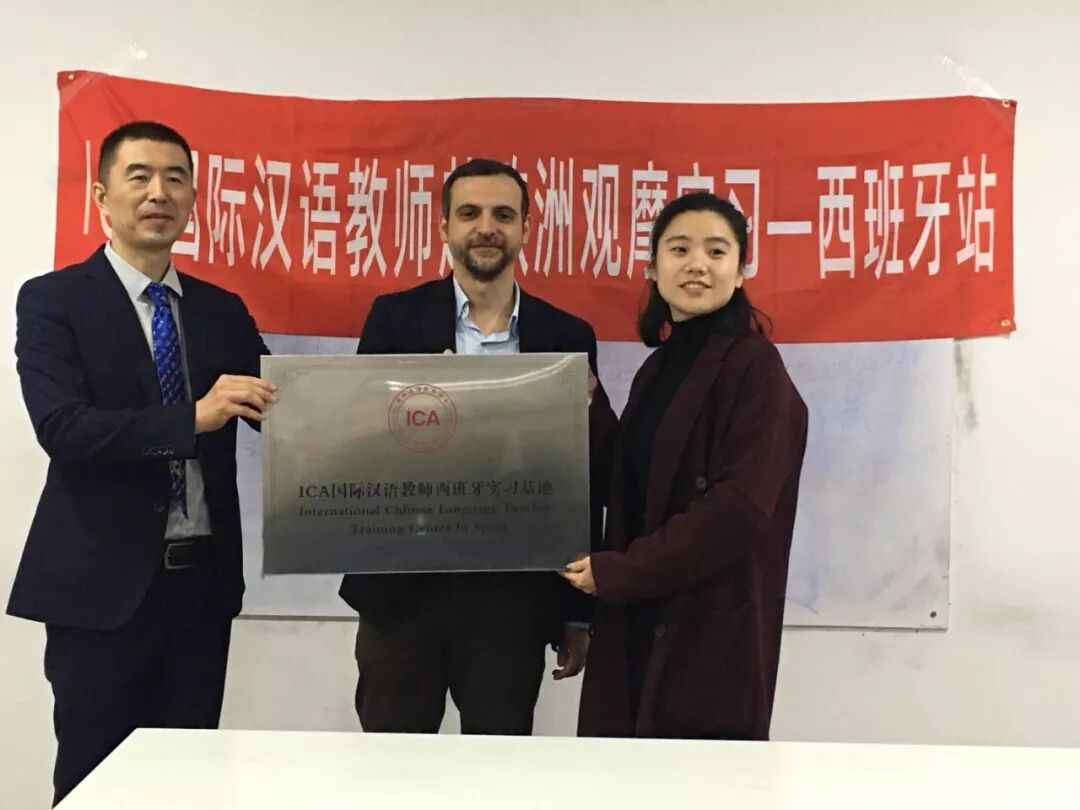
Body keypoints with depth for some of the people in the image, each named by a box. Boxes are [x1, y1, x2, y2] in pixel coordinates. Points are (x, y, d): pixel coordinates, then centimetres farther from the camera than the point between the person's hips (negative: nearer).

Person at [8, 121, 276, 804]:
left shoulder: (224, 311, 11)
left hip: (203, 579, 4)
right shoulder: (52, 300, -4)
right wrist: (193, 416, -27)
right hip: (102, 583, -4)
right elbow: (61, 428, -17)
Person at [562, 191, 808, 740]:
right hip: (638, 629, 7)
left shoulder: (755, 367, -9)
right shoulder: (658, 368, 13)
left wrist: (616, 573, -14)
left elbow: (739, 507, -18)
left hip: (712, 635, -7)